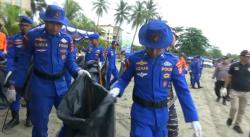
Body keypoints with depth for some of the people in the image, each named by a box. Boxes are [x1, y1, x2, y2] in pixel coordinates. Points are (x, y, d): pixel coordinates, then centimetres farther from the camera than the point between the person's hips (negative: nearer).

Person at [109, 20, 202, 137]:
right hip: (141, 112, -2)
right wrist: (117, 88, -21)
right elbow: (124, 79, 2)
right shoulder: (135, 59, -11)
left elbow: (182, 90, -4)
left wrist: (193, 117, -6)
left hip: (161, 114, 3)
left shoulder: (172, 62, -7)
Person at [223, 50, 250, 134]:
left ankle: (237, 125, 23)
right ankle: (230, 118, 23)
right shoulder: (234, 66, -4)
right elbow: (229, 77, 3)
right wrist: (225, 87, 1)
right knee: (234, 108, -7)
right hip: (234, 91, -2)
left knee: (241, 110, 8)